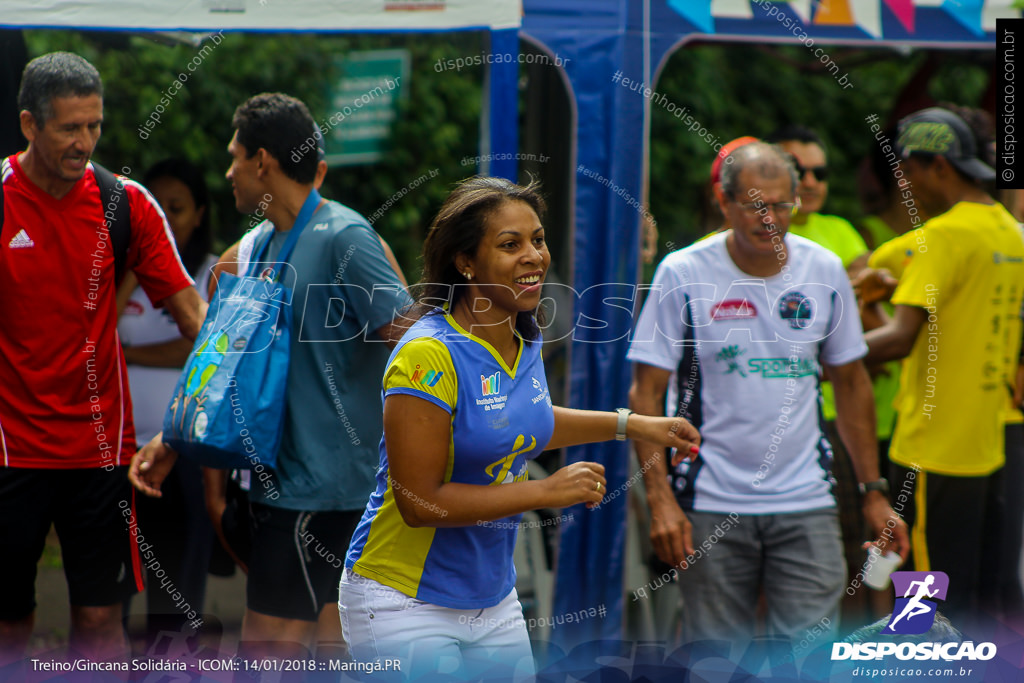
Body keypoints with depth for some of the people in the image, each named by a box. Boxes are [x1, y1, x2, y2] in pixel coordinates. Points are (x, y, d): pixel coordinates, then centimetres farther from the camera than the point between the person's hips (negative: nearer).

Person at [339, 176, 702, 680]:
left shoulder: (525, 342, 3)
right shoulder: (429, 355, -22)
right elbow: (419, 502, -24)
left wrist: (631, 424, 25)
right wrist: (547, 493, -21)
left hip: (494, 600, 8)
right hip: (405, 606, -8)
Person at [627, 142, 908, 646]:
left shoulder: (825, 271, 4)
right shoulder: (682, 274, -5)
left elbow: (851, 383, 14)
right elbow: (646, 392, -5)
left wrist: (873, 491, 11)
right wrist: (660, 499, -14)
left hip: (805, 504, 2)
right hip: (711, 505, -2)